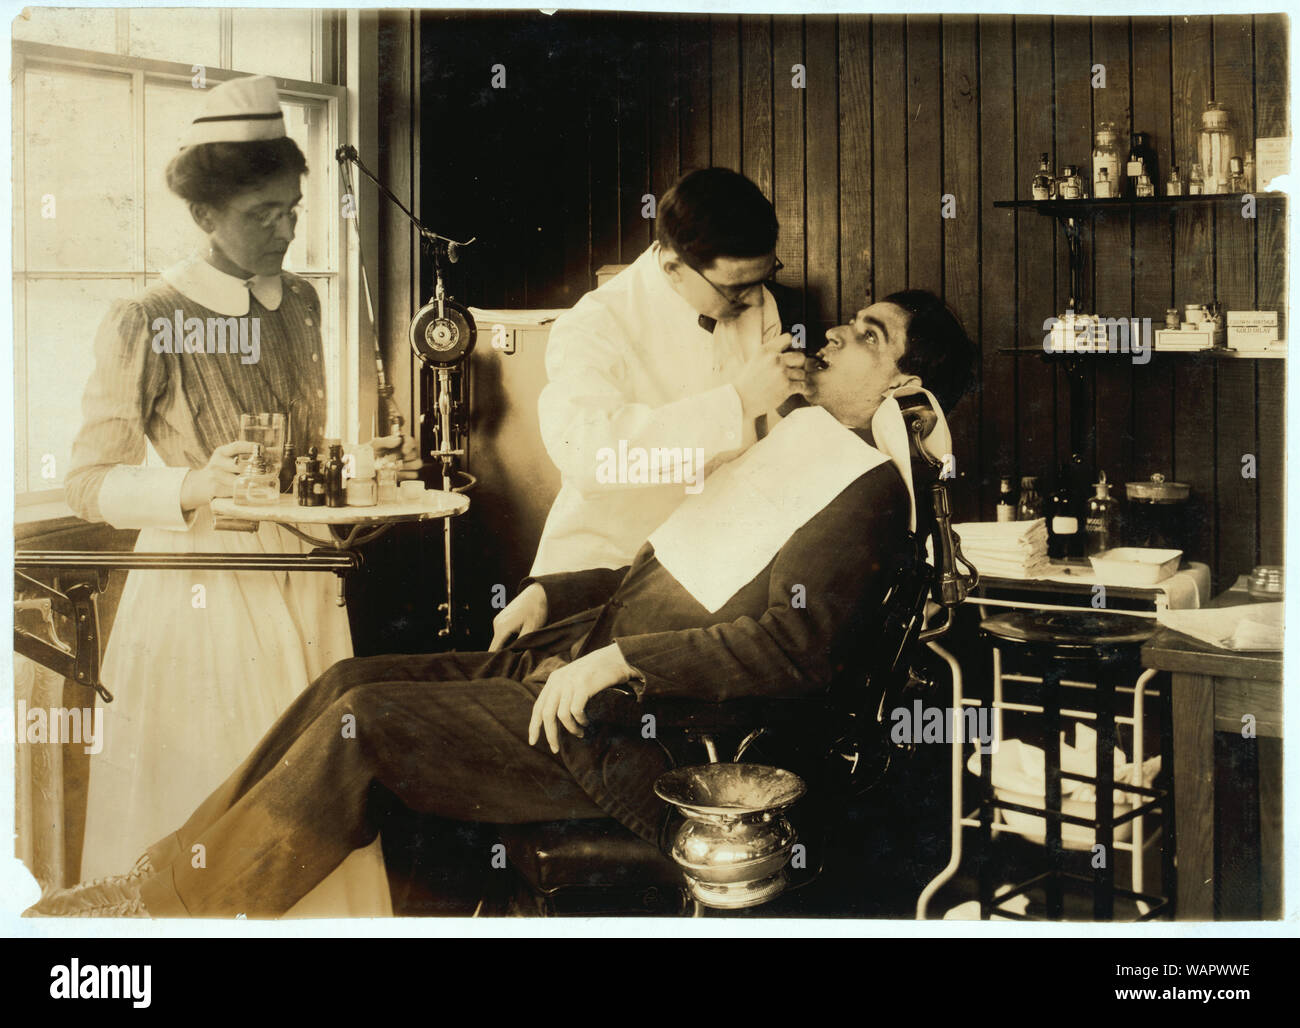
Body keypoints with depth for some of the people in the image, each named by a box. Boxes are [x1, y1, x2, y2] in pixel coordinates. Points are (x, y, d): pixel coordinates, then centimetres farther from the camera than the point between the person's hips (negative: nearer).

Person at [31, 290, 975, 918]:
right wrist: (549, 595, 11)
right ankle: (177, 870, 4)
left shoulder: (869, 493, -9)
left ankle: (168, 905, -2)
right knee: (353, 679, -2)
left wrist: (618, 660, -23)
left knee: (365, 722, -16)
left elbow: (796, 646, -22)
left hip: (634, 736, -9)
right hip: (571, 661, 9)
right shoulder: (797, 441, 19)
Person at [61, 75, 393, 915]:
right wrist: (194, 487, -25)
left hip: (301, 585, 5)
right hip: (201, 590, -5)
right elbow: (90, 483, -10)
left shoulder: (301, 304, 7)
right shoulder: (145, 325, -11)